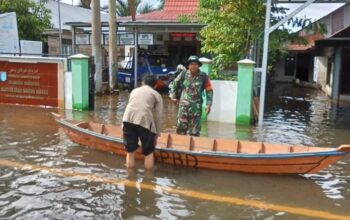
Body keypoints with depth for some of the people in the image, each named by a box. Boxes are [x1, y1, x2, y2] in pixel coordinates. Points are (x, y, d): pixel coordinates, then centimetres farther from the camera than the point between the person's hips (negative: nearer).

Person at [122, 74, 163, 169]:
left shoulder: (135, 91, 32)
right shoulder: (156, 94, 22)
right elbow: (158, 116, 14)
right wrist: (157, 134, 19)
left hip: (128, 119, 3)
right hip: (144, 120, -3)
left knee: (130, 151, 15)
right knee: (149, 152, 13)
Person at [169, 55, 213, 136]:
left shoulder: (203, 76, -3)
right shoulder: (183, 74, -2)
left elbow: (209, 90, 4)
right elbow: (175, 84, 14)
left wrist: (209, 104, 0)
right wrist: (173, 96, 12)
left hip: (196, 107, 0)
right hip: (184, 105, 0)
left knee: (194, 131, 3)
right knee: (181, 128, 0)